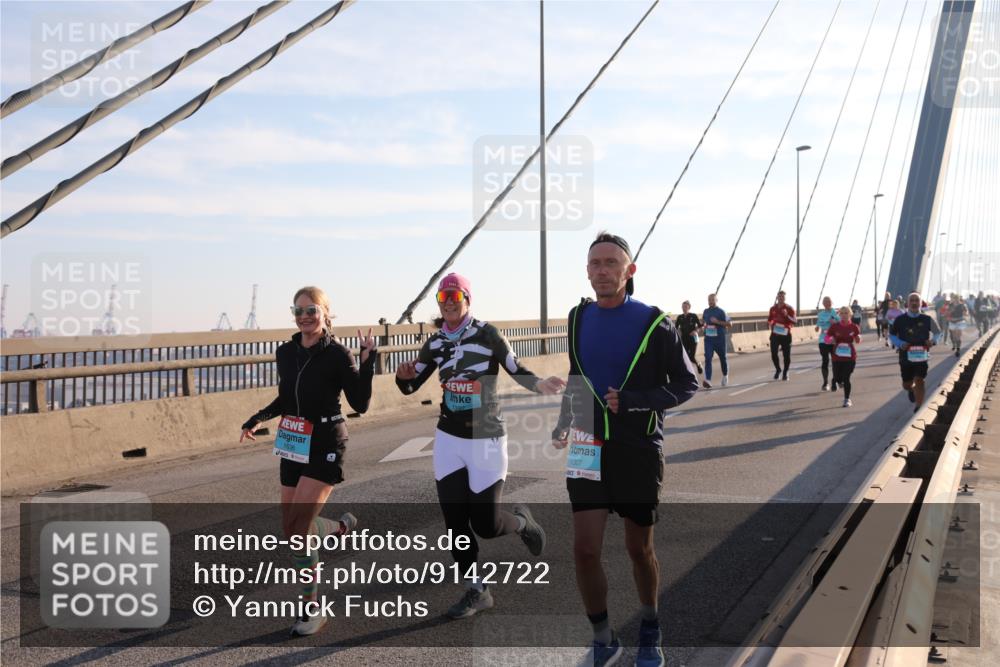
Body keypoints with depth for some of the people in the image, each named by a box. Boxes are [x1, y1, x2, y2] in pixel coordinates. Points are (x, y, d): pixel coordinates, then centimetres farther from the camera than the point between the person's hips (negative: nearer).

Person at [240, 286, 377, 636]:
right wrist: (258, 419, 8)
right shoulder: (285, 352, 5)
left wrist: (367, 361, -21)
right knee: (291, 528, 8)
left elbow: (360, 404, -11)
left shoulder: (337, 354, -11)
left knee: (297, 526, -14)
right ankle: (343, 526, 39)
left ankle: (312, 609, 0)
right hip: (293, 444, 7)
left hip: (326, 444, -6)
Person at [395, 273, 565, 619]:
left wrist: (539, 384, -29)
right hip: (449, 438, 4)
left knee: (486, 523, -3)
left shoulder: (487, 334, -10)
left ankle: (522, 520, 32)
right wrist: (403, 375, -14)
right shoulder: (435, 343, 3)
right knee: (454, 519, 1)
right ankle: (476, 591, 17)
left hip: (486, 438, -4)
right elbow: (410, 386, 9)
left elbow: (516, 370, -9)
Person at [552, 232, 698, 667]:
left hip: (639, 451, -3)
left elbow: (687, 384, -5)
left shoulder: (654, 323, -8)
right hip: (587, 449, 3)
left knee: (639, 549, 10)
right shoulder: (578, 318, 5)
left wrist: (633, 401, -17)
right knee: (585, 551, -4)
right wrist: (564, 424, 14)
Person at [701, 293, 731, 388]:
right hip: (708, 339, 2)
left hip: (720, 338, -2)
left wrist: (717, 321, -18)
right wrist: (702, 327, 6)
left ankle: (725, 375, 39)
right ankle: (708, 380, -21)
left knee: (722, 358, 13)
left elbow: (729, 324, -6)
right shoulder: (705, 311, 9)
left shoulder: (721, 312, -4)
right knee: (708, 358, -13)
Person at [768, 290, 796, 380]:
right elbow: (769, 319, 23)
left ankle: (785, 373, 17)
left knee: (786, 355, 1)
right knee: (774, 353, -7)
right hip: (775, 334, 2)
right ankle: (777, 369, 17)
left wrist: (787, 315, -23)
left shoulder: (789, 308, -1)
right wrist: (770, 324, 3)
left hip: (786, 334, -2)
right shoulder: (773, 308, 9)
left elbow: (794, 321, -10)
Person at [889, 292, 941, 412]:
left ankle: (918, 407, -4)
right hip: (905, 356, 1)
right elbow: (891, 335, 7)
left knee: (919, 380, -14)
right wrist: (899, 343, -12)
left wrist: (933, 340, -12)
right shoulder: (900, 320, -3)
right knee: (906, 384, 10)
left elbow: (938, 332, 10)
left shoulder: (927, 319, -2)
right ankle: (911, 389, 48)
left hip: (921, 356, -1)